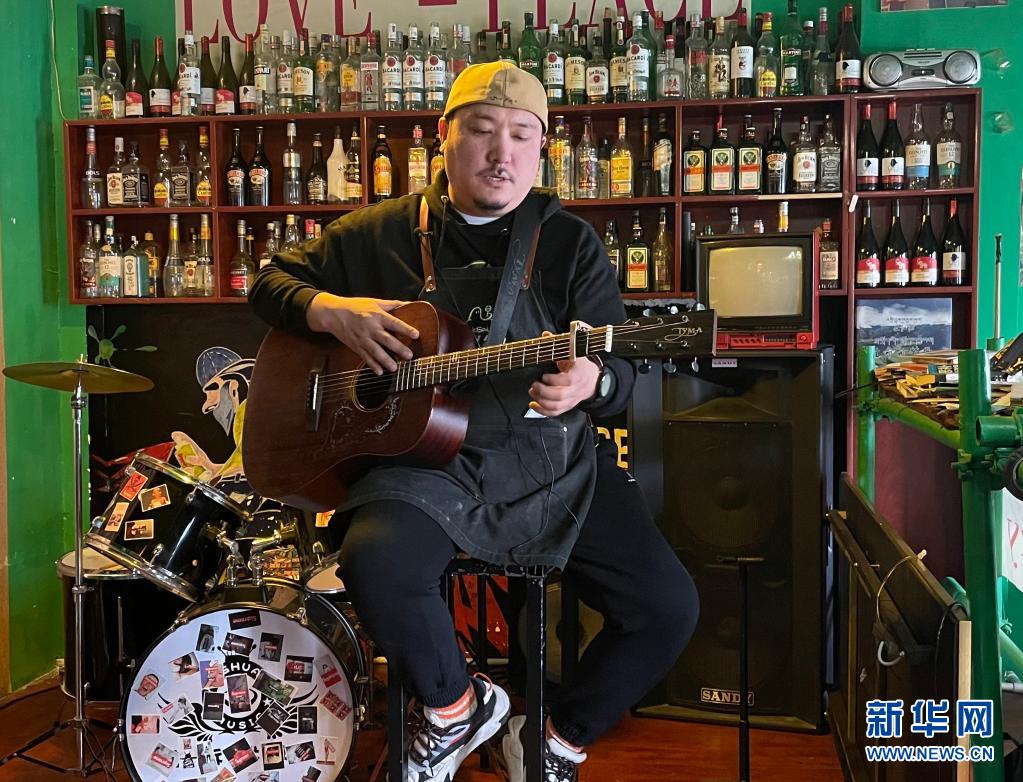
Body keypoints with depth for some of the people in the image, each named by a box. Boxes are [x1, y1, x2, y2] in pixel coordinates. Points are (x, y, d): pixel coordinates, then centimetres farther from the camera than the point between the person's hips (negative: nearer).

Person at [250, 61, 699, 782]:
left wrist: (590, 382, -25)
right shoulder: (382, 233, 9)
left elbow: (622, 378, 1)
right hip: (429, 459, -1)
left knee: (669, 607, -12)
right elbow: (273, 280, 16)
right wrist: (331, 309, -7)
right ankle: (454, 708, 0)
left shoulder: (570, 243, 7)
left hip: (555, 462, 2)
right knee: (377, 562, -32)